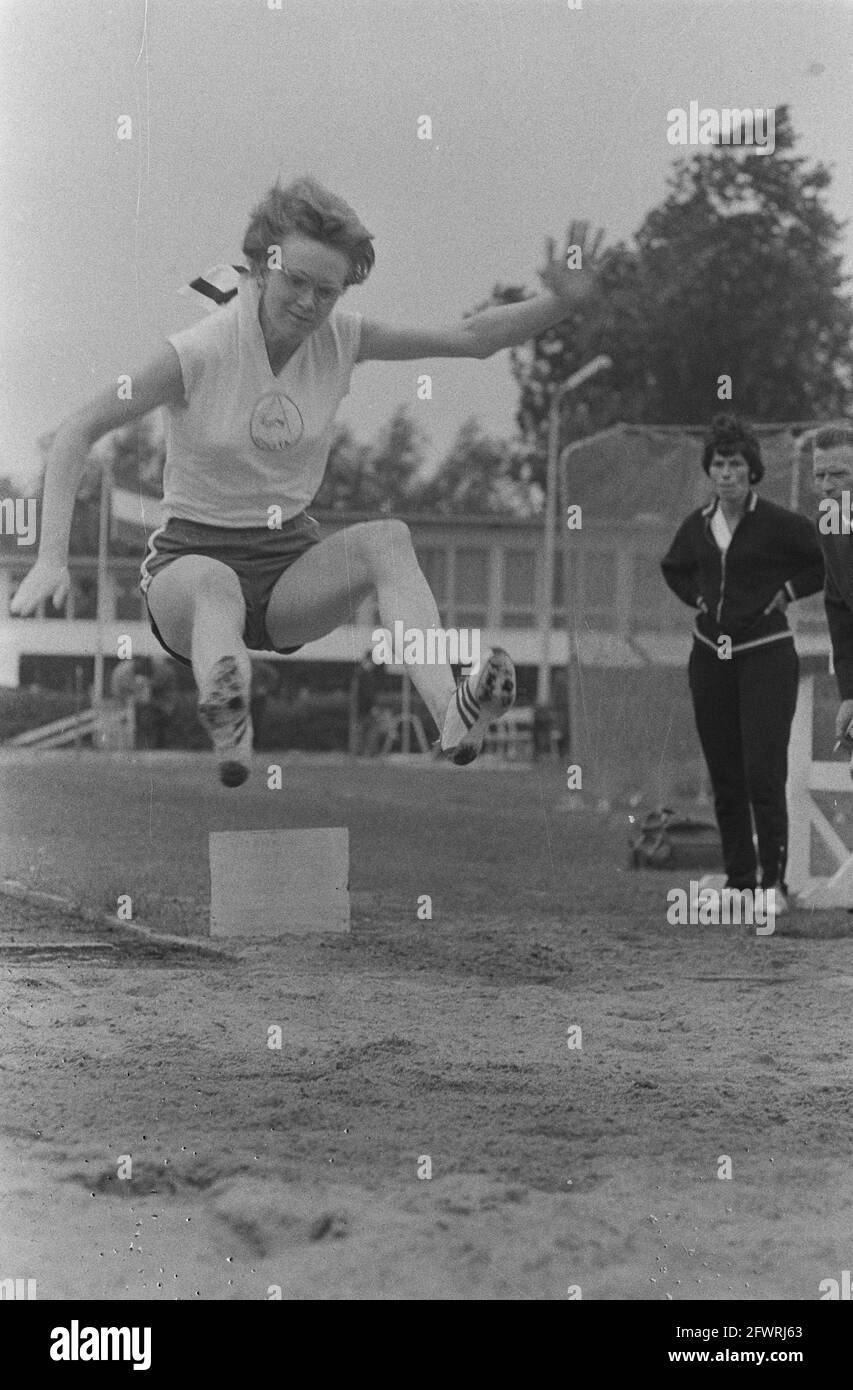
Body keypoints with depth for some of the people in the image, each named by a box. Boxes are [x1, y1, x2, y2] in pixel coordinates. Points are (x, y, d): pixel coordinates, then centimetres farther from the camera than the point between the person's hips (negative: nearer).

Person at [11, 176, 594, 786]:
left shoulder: (341, 339, -2)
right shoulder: (199, 351, -15)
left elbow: (472, 337, -1)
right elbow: (78, 432, -14)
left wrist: (558, 302, -19)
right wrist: (52, 558, -24)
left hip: (293, 558, 4)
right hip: (193, 553, -4)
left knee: (387, 537, -27)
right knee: (213, 585, -41)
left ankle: (452, 713, -50)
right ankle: (230, 734, -73)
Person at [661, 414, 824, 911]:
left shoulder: (778, 523, -8)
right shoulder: (698, 525, 7)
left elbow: (826, 566, 0)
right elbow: (674, 568, 27)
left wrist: (783, 593, -6)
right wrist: (699, 599, 11)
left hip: (766, 654, -5)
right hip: (711, 656, 5)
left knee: (764, 774, -12)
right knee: (724, 777, 7)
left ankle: (774, 880, -5)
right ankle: (739, 880, 15)